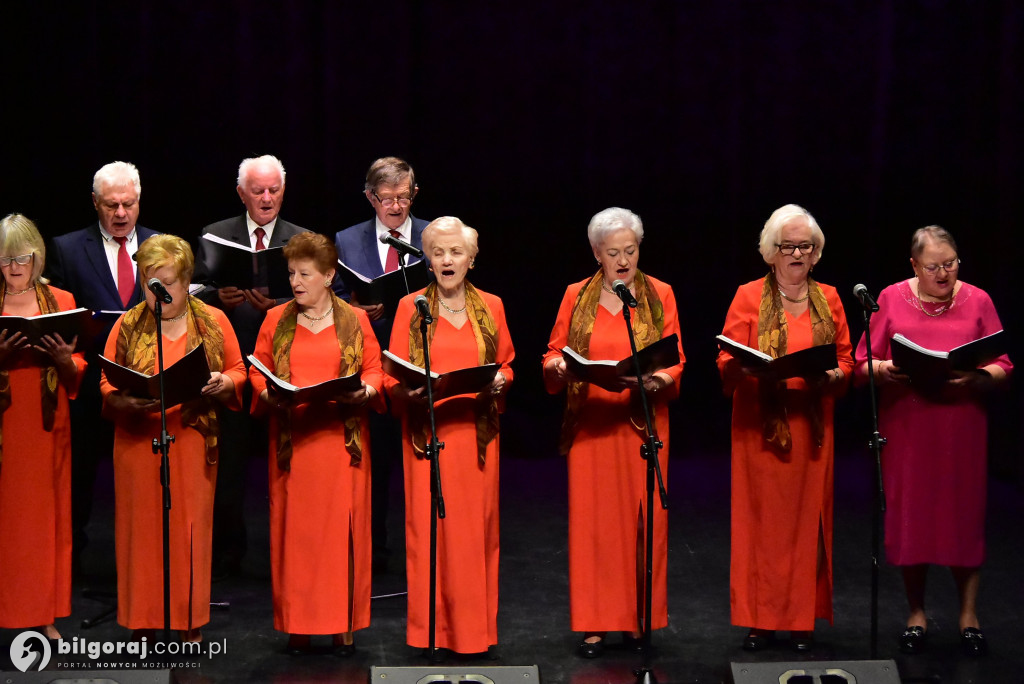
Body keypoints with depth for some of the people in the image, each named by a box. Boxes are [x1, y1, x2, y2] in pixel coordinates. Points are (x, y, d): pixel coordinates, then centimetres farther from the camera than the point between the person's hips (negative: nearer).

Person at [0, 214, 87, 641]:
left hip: (46, 425, 1)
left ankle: (47, 614, 8)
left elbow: (76, 376, 7)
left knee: (47, 512, 2)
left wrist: (63, 358, -14)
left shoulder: (61, 302, 8)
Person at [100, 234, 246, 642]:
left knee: (192, 526, 2)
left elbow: (238, 370, 11)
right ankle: (142, 622, 9)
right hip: (139, 441, 0)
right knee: (142, 527, 1)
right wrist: (127, 401, -16)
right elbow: (106, 386, 5)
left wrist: (223, 382, -11)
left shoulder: (213, 322, 6)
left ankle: (191, 622, 11)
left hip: (193, 441, 0)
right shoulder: (127, 326, 5)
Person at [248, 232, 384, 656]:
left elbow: (375, 370, 9)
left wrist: (366, 390, -11)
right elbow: (258, 370, 11)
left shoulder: (354, 320, 7)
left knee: (342, 525, -2)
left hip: (342, 438, -1)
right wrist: (268, 393, -9)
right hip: (292, 438, 1)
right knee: (294, 528, -1)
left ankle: (344, 625, 4)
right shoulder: (276, 321, 10)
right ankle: (297, 625, 5)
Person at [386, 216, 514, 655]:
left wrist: (501, 381, -6)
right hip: (428, 433, -1)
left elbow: (508, 365, 15)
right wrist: (410, 388, -17)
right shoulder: (411, 307, 5)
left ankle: (474, 626, 11)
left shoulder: (490, 307, 10)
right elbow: (392, 377, 4)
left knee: (477, 525, 1)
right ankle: (430, 627, 5)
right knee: (427, 525, -3)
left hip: (476, 432, 1)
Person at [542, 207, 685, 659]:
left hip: (644, 424, 0)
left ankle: (640, 619, 8)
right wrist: (559, 366, -12)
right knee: (593, 519, -1)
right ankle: (595, 624, 4)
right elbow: (553, 353, 11)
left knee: (641, 518, -1)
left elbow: (676, 362, 3)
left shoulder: (659, 295, 6)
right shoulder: (577, 297, 9)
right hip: (590, 425, 0)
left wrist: (656, 379, -18)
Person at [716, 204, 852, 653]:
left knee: (807, 517, 2)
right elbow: (727, 363, -1)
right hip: (760, 426, -2)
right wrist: (750, 368, -22)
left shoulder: (828, 299, 12)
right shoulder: (749, 297, 3)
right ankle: (759, 619, 3)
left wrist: (833, 375, -10)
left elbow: (847, 360, 11)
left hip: (811, 427, 2)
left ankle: (802, 620, 7)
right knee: (761, 518, -2)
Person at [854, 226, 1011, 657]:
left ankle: (968, 615, 12)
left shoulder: (977, 301, 4)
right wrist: (884, 370, -18)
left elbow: (1003, 367, 2)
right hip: (906, 427, 0)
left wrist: (975, 378, -18)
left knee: (964, 514, 1)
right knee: (909, 516, 3)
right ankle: (916, 614, 17)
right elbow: (863, 362, 3)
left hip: (962, 427, 0)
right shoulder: (892, 299, 4)